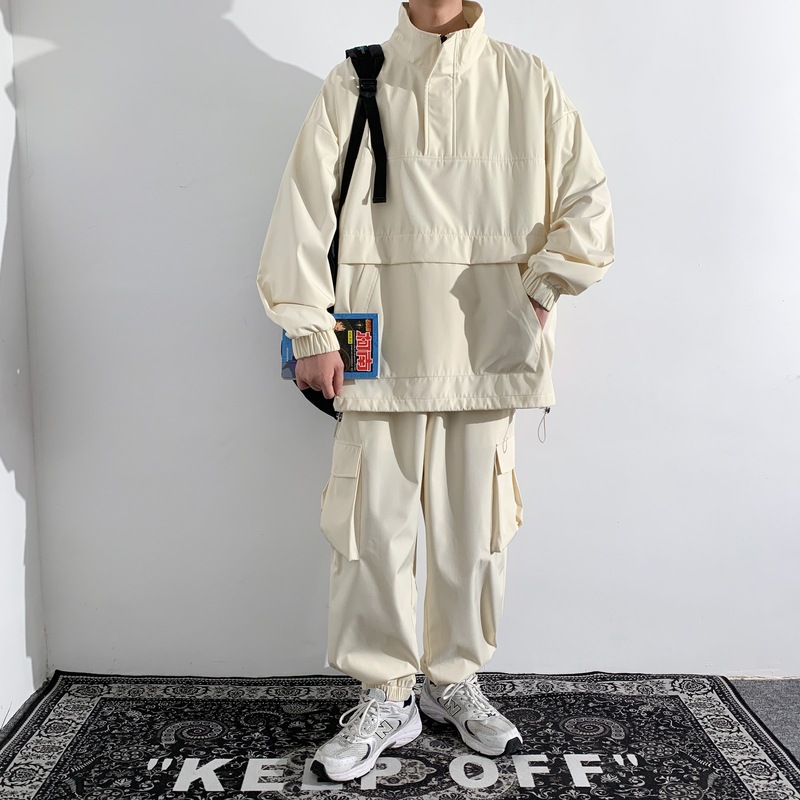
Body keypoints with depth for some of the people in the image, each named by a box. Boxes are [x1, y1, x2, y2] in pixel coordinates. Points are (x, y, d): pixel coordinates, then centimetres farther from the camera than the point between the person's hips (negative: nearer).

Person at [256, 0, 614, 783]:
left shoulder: (526, 82, 9)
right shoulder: (351, 85, 7)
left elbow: (586, 201, 9)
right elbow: (304, 206, 2)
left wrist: (541, 289, -2)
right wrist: (311, 332, -5)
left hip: (484, 349, 1)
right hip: (380, 353, 0)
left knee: (474, 525, 8)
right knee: (372, 526, 1)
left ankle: (454, 680, 29)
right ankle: (385, 697, 19)